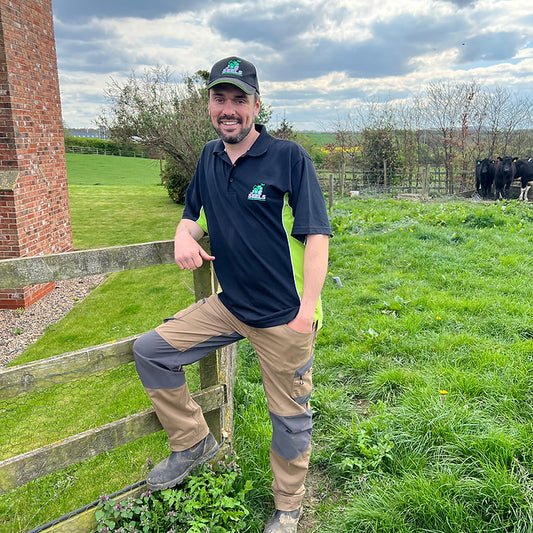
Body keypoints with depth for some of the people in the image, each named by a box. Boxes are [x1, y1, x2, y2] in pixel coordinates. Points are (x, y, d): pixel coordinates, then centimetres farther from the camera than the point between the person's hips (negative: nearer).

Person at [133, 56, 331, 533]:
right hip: (229, 306, 6)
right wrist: (184, 236, -6)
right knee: (150, 351, 4)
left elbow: (316, 235, -16)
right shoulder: (209, 158, 7)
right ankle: (193, 442, 22)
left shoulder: (289, 157, -12)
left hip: (284, 316, -5)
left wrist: (307, 310, -22)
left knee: (289, 418, 8)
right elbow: (195, 215, 19)